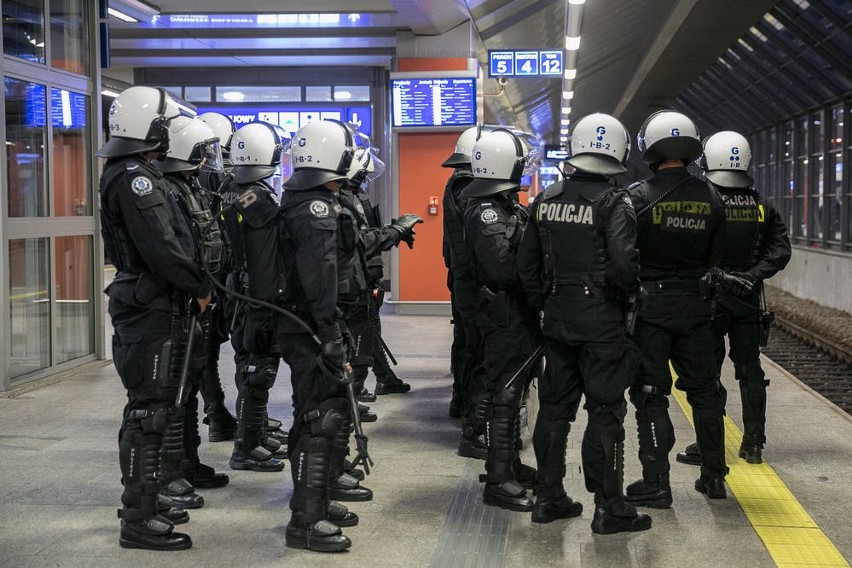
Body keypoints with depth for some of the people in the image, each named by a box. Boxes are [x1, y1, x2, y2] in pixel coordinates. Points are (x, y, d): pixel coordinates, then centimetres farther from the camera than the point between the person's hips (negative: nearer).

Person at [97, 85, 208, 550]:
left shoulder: (124, 175, 16)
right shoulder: (135, 178, -17)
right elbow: (161, 247, -23)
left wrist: (191, 285, 14)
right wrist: (200, 287, -10)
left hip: (144, 306, 11)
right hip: (152, 308, -11)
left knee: (149, 407, 18)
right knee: (149, 412, -7)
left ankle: (140, 503, 29)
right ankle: (139, 521, -2)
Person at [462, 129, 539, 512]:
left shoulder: (501, 206, 14)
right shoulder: (487, 212, -19)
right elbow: (503, 268, -27)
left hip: (516, 317, 11)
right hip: (505, 317, -11)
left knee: (512, 393, 19)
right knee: (504, 397, -5)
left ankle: (510, 465, 32)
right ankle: (497, 481, 2)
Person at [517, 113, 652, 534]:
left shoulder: (547, 200, 6)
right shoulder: (614, 202, -13)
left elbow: (527, 264, 10)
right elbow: (623, 262, -23)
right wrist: (632, 290, -3)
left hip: (558, 320, 6)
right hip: (602, 322, -6)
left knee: (554, 407, 14)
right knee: (605, 413, 1)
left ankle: (548, 498, 23)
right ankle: (608, 507, 7)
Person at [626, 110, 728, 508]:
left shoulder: (638, 196, -12)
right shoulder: (710, 199, 1)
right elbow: (715, 258, 7)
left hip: (650, 306, -4)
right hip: (694, 305, 4)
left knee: (651, 393, 2)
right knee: (703, 389, 14)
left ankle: (656, 483, 4)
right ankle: (713, 476, 23)